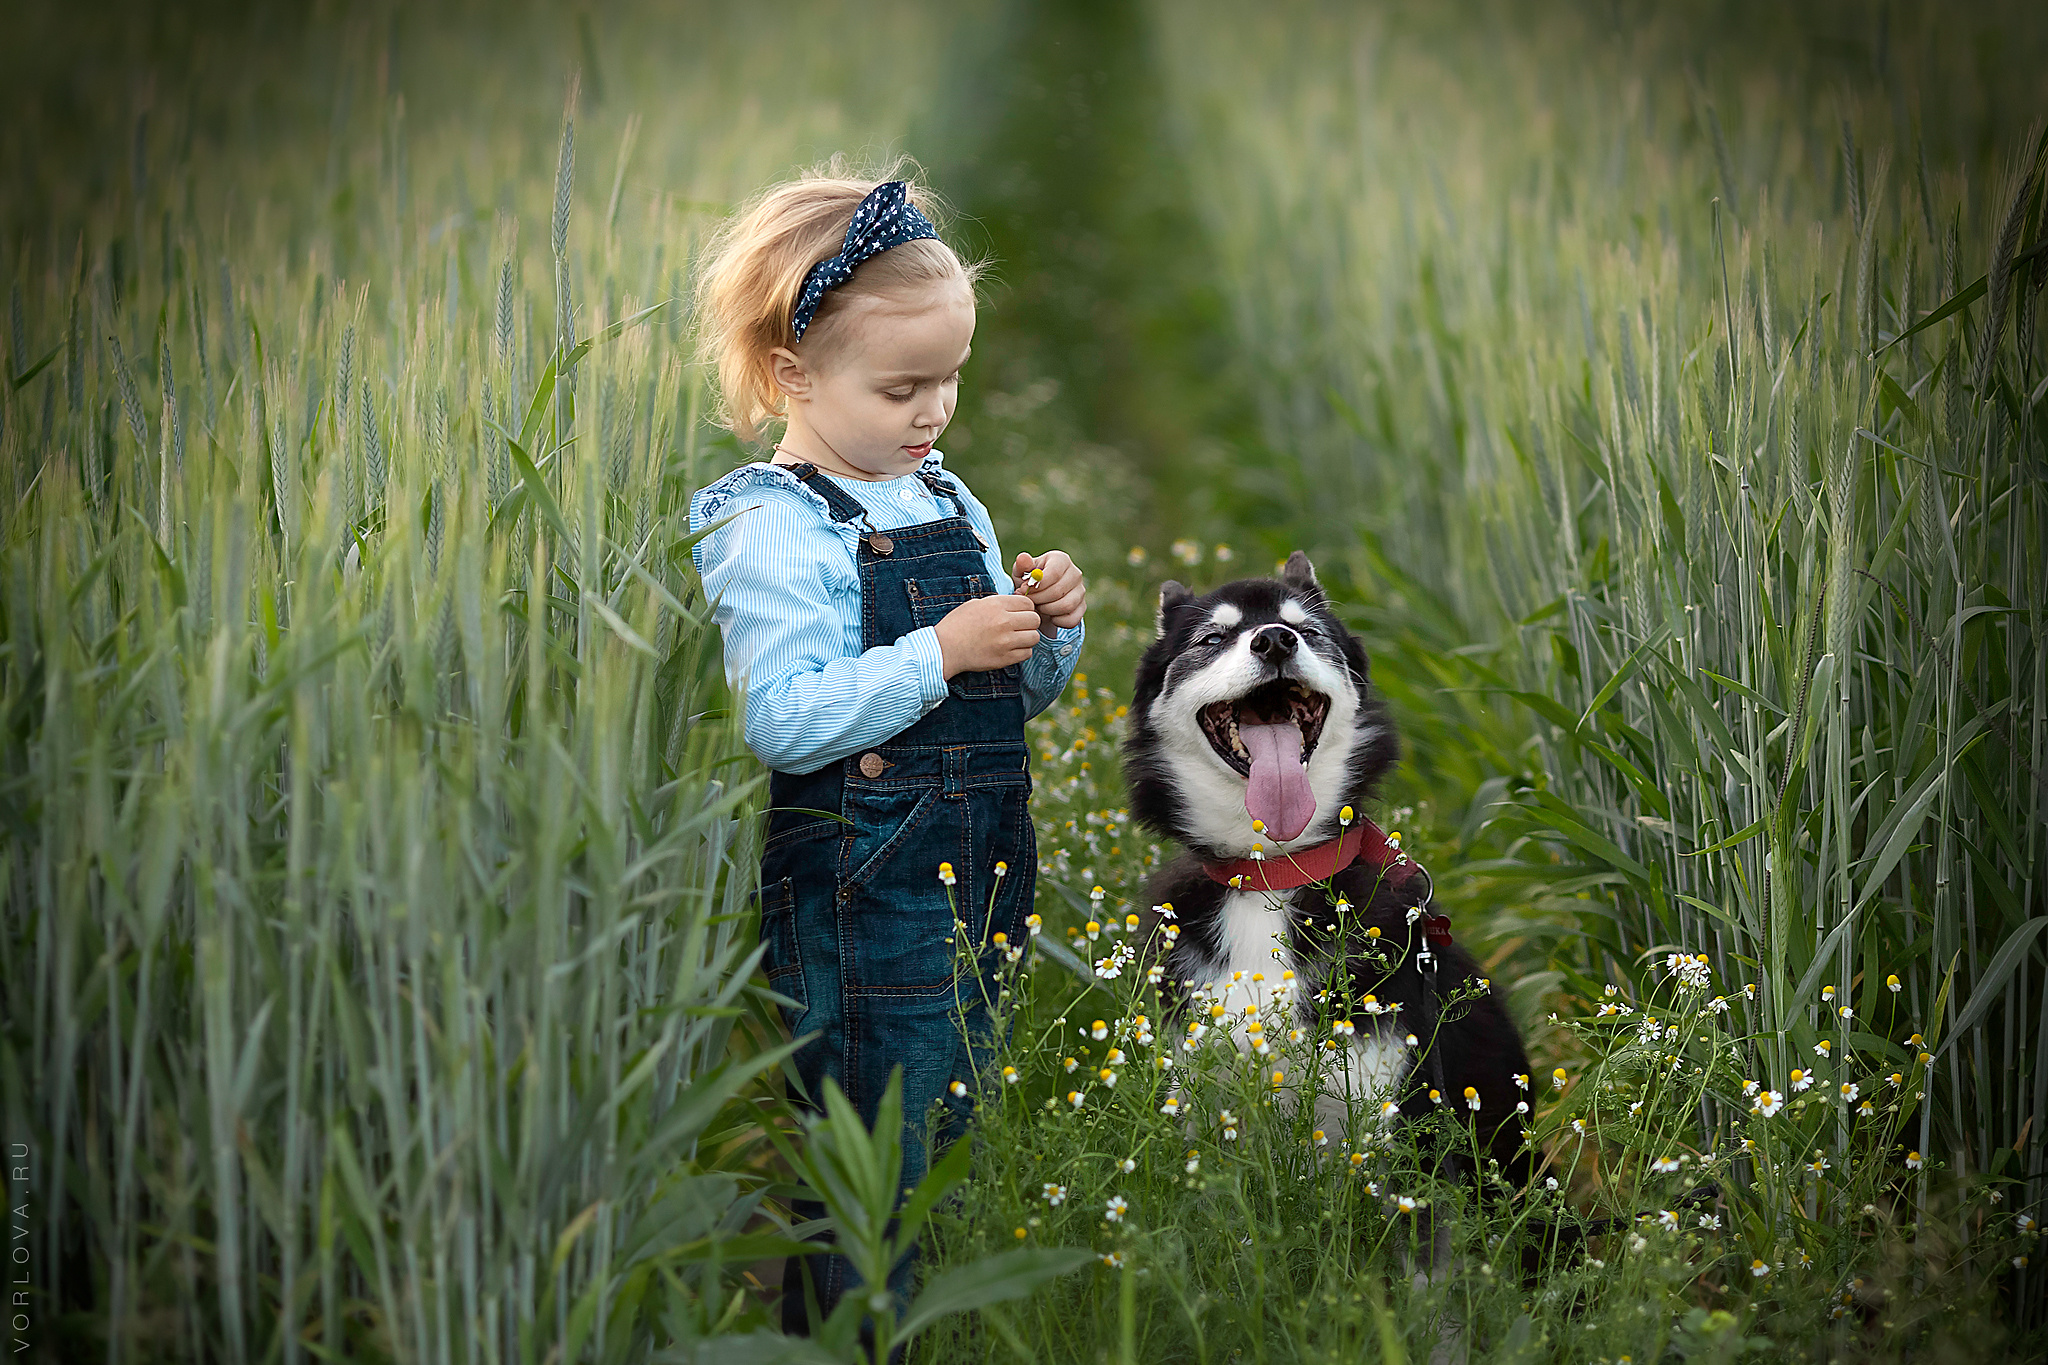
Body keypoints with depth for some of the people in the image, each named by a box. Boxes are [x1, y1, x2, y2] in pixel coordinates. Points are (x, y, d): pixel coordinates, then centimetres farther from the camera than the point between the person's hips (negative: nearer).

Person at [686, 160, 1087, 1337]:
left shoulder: (955, 506, 12)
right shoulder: (772, 532, -12)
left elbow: (1021, 697, 20)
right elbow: (784, 724, -22)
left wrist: (1052, 629, 0)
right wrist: (941, 653, -23)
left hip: (981, 881, 8)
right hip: (857, 901, -8)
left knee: (967, 1143, 16)